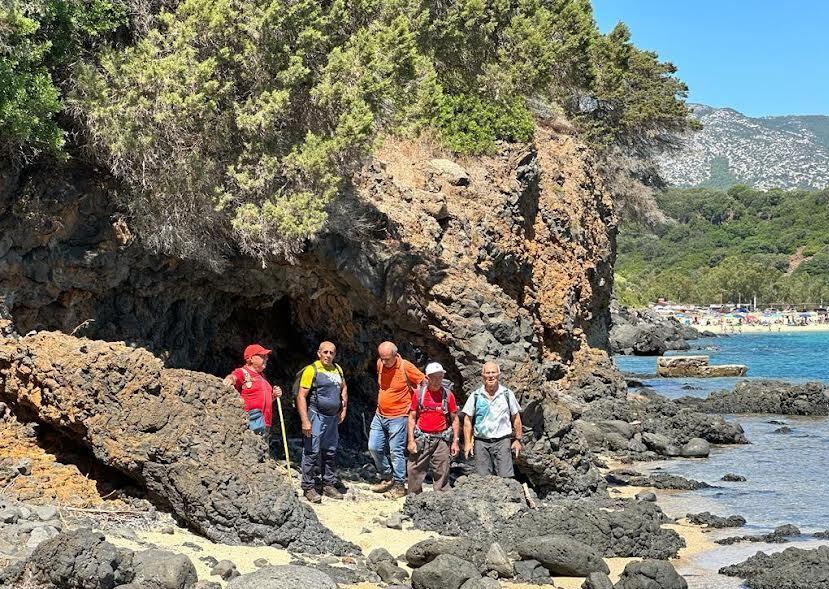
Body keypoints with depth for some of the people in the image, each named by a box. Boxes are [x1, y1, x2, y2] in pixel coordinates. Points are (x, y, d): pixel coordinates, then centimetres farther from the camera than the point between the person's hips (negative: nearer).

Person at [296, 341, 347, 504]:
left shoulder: (337, 369, 10)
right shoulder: (311, 370, -10)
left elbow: (343, 387, 29)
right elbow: (301, 396, -14)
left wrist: (344, 408, 18)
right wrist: (305, 421, -20)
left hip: (333, 417, 7)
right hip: (316, 416, -7)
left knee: (330, 453, 13)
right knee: (312, 452, -6)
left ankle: (329, 485, 23)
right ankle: (308, 488, 2)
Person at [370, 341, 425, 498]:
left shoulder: (406, 367, -16)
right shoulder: (380, 364, 2)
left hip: (398, 417, -6)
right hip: (380, 415, 6)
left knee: (396, 452, -4)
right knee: (374, 447, 6)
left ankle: (399, 486, 5)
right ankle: (388, 478, 23)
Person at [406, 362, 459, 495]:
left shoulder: (448, 394, 1)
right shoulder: (419, 394, 1)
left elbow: (454, 419, 6)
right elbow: (412, 418, 5)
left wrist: (455, 442, 2)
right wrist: (411, 440, -2)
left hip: (442, 439, 0)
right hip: (421, 439, 0)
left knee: (441, 474, 4)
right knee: (414, 471, 0)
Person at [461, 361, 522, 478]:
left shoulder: (507, 394, 6)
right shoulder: (475, 396, 5)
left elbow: (516, 418, 12)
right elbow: (467, 421, 7)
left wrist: (517, 440, 8)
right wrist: (467, 442, 0)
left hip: (502, 441, -1)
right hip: (481, 442, 1)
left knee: (505, 478, -9)